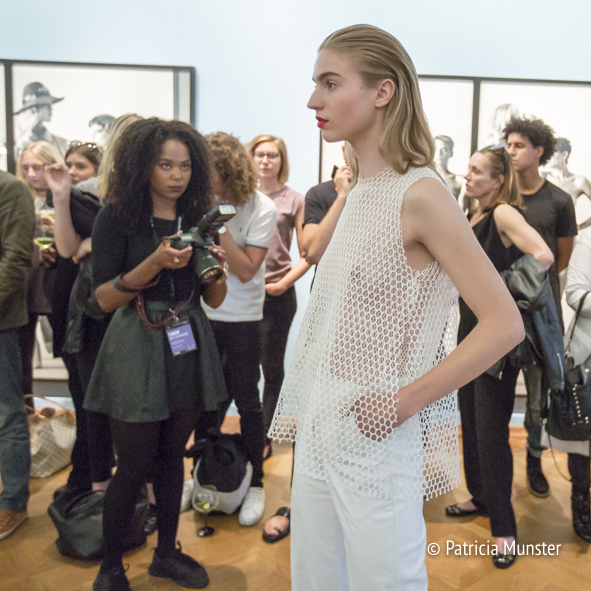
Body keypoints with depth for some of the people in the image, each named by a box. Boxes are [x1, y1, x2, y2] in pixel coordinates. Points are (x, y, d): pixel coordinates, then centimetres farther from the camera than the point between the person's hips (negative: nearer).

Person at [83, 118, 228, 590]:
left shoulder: (197, 219, 7)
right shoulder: (118, 217, -5)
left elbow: (214, 300, 9)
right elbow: (105, 298, -11)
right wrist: (156, 263, -22)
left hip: (188, 344, 4)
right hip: (138, 345, -4)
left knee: (172, 454, 14)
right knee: (135, 465, 2)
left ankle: (167, 552, 32)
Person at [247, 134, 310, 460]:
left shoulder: (294, 200, 2)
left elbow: (307, 255, 0)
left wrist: (284, 282, -11)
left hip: (277, 295, -2)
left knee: (271, 368, 8)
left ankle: (265, 438, 20)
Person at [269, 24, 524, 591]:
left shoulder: (421, 194, -15)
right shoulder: (358, 194, 8)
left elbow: (504, 324, -18)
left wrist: (406, 400, -17)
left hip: (375, 439, -7)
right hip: (318, 432, 8)